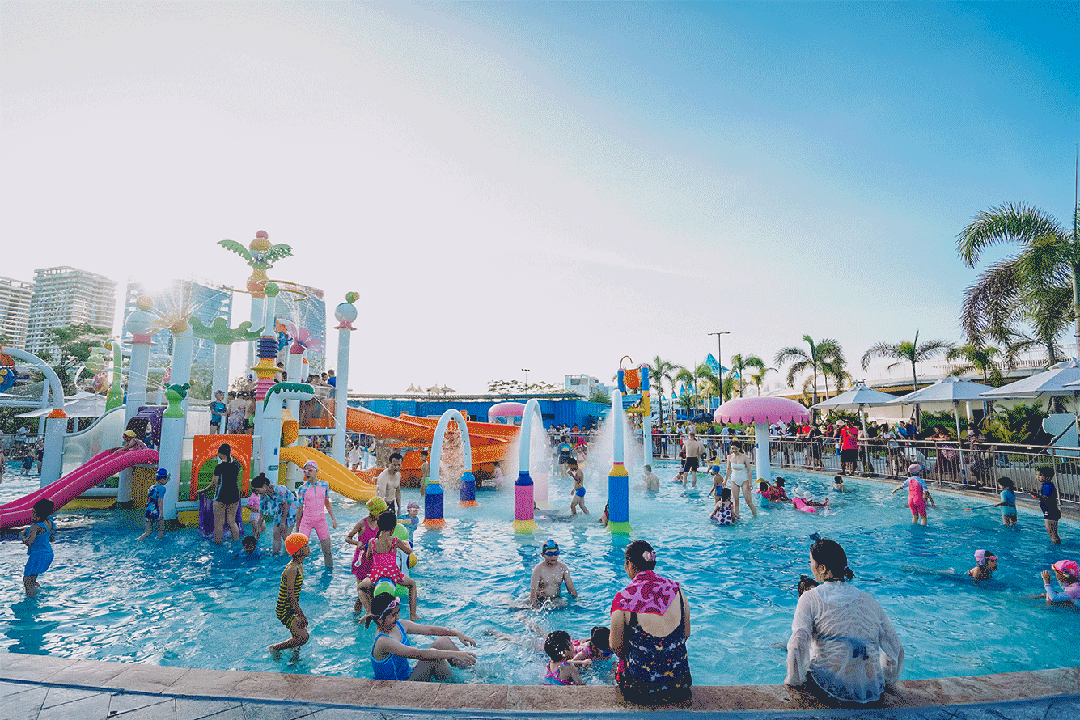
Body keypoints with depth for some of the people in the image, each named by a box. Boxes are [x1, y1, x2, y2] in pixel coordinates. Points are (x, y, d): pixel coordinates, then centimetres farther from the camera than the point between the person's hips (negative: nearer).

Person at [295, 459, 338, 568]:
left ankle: (330, 569, 26)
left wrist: (333, 518, 10)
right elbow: (300, 509, -1)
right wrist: (297, 527, 2)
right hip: (306, 520, -2)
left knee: (327, 550, 8)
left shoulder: (324, 485, 0)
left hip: (321, 520, 2)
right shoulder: (302, 489, -7)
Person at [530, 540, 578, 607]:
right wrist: (534, 607, -26)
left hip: (556, 599, 4)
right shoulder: (539, 569, -15)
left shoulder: (563, 568, -3)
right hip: (540, 600, -4)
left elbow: (571, 589, 4)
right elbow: (533, 591, -18)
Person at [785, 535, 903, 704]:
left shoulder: (810, 598, -5)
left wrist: (793, 680, 0)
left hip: (831, 688, -5)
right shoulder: (868, 599, 8)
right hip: (871, 692, 5)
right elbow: (896, 649, 13)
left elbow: (798, 645, -16)